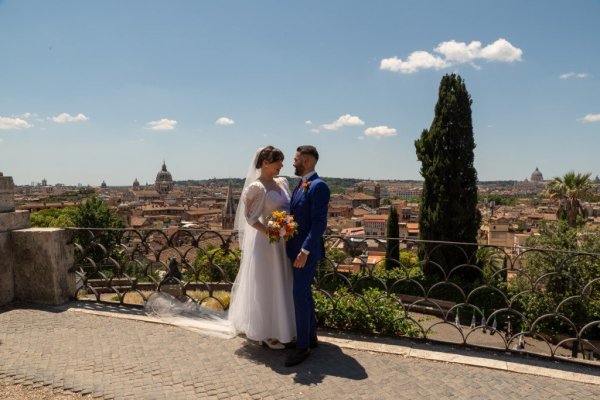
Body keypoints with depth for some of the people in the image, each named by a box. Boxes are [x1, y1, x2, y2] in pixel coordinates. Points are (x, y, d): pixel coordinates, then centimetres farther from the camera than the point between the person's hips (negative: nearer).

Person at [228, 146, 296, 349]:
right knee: (267, 287, 4)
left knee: (281, 285, 17)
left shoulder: (282, 182, 7)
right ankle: (266, 334, 20)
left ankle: (280, 327, 34)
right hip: (266, 242, -7)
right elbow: (251, 218, -14)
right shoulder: (257, 187, -14)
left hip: (283, 242, 7)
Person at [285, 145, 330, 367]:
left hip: (307, 251, -10)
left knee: (300, 295, -6)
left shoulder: (318, 186, -17)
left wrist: (305, 251, -25)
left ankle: (302, 346, 5)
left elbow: (319, 223, -22)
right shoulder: (300, 184, 12)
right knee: (304, 293, 16)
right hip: (297, 248, 10)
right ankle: (311, 337, 30)